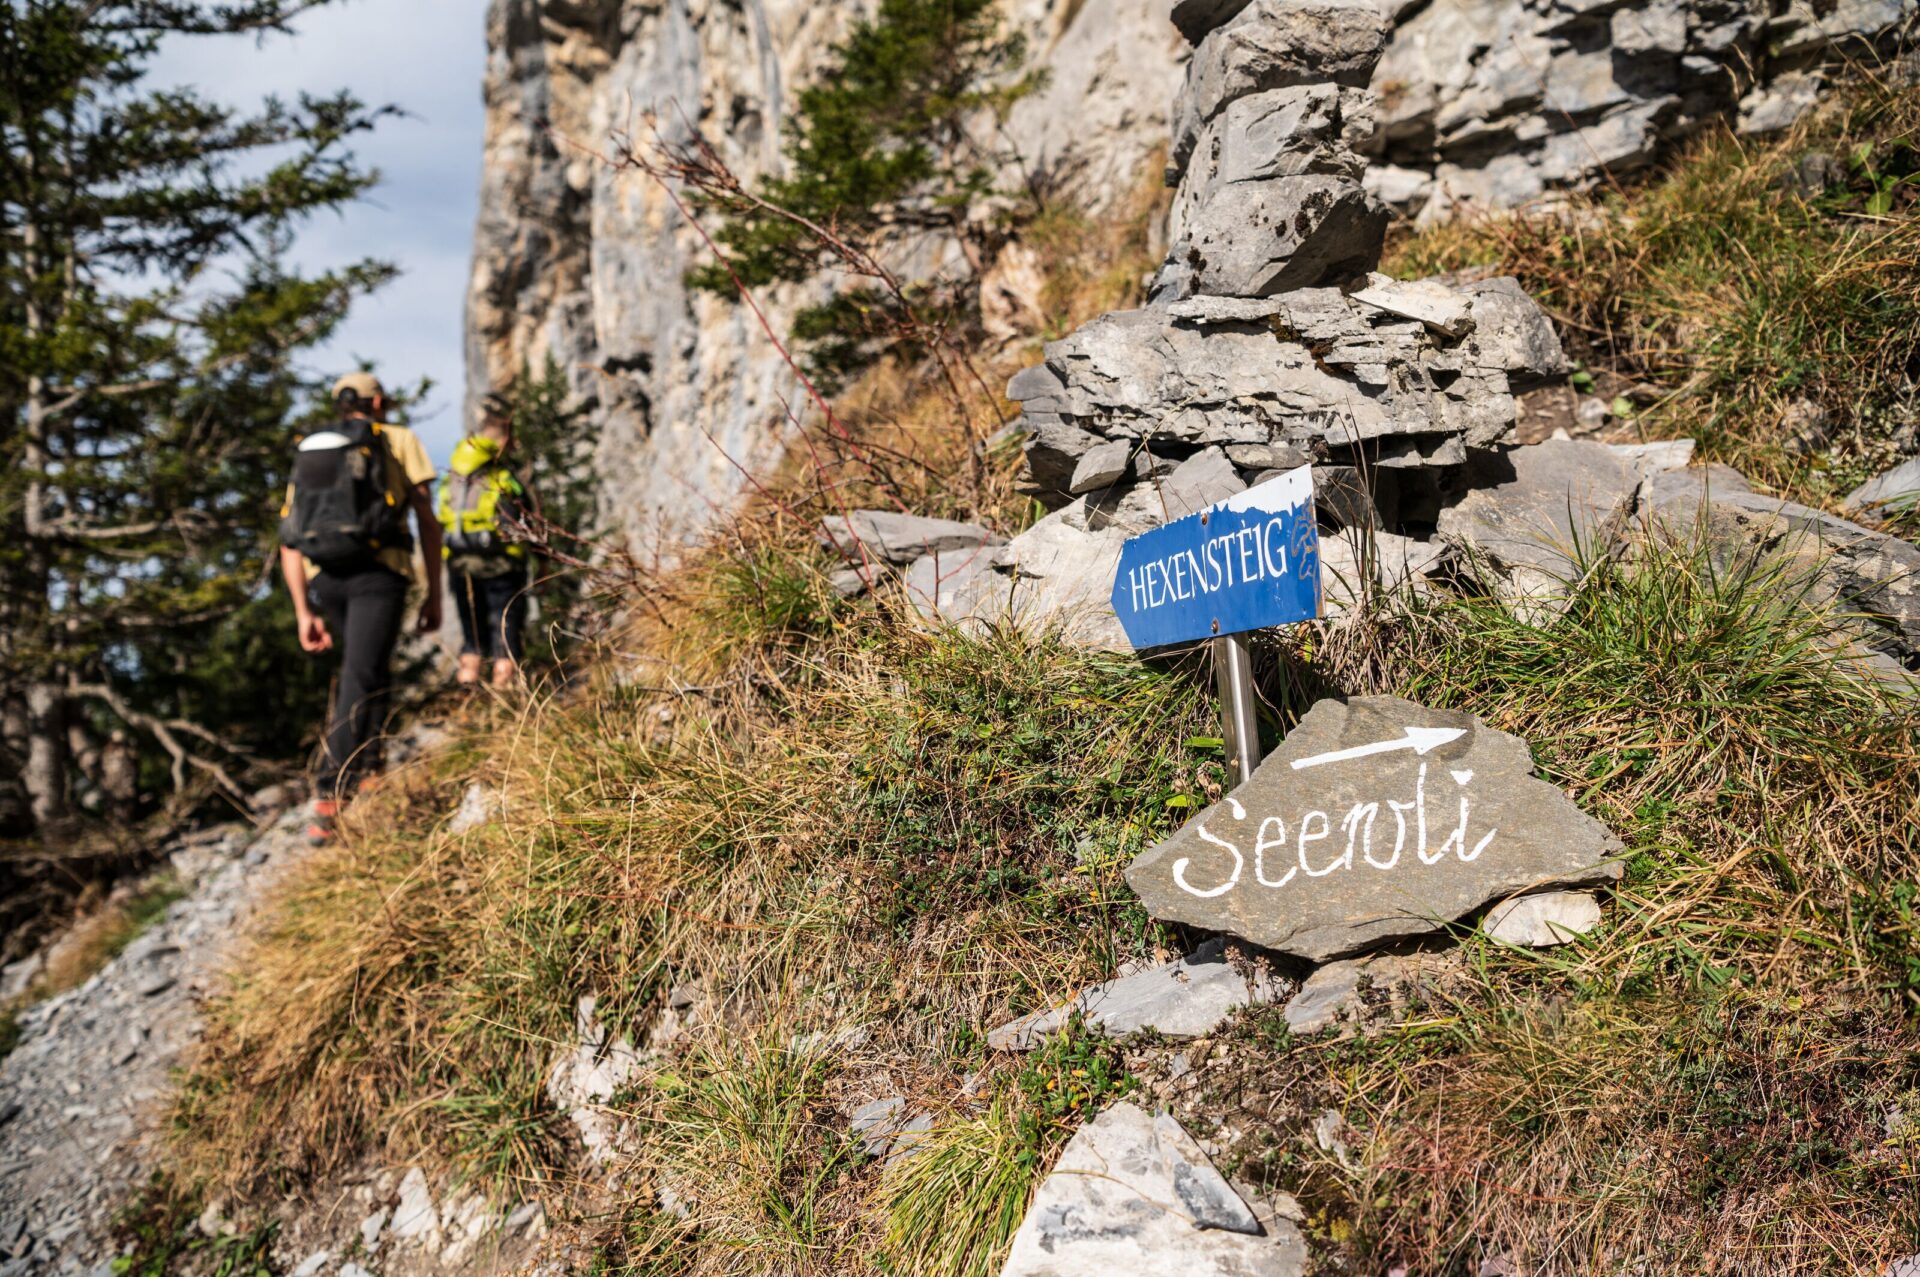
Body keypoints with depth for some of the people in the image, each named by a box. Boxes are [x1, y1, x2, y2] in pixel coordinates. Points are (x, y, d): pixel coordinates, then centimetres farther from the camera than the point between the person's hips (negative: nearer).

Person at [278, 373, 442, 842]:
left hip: (323, 579, 5)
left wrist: (303, 613, 12)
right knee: (361, 680, -13)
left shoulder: (307, 452, 25)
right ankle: (329, 798, -24)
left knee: (370, 675, 23)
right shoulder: (399, 439, 15)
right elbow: (427, 522, 7)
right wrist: (434, 595, 9)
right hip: (377, 572, -5)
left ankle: (366, 773, 16)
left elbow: (289, 542, 16)